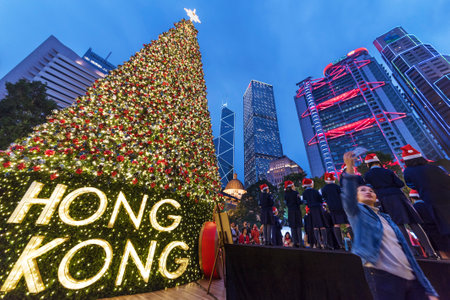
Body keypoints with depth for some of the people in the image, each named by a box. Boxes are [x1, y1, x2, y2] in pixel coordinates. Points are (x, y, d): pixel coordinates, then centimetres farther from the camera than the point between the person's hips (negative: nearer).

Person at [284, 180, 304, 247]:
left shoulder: (285, 194, 3)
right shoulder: (295, 193, -9)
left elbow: (286, 203, 5)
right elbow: (299, 202, -10)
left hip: (290, 211, 3)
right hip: (296, 210, -3)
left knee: (293, 227, 8)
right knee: (298, 226, 3)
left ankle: (295, 242, 10)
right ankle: (300, 242, 2)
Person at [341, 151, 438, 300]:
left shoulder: (386, 218, 19)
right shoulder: (357, 212, 0)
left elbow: (404, 250, 18)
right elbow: (349, 198, -25)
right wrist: (350, 169, -36)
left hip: (411, 277, 7)